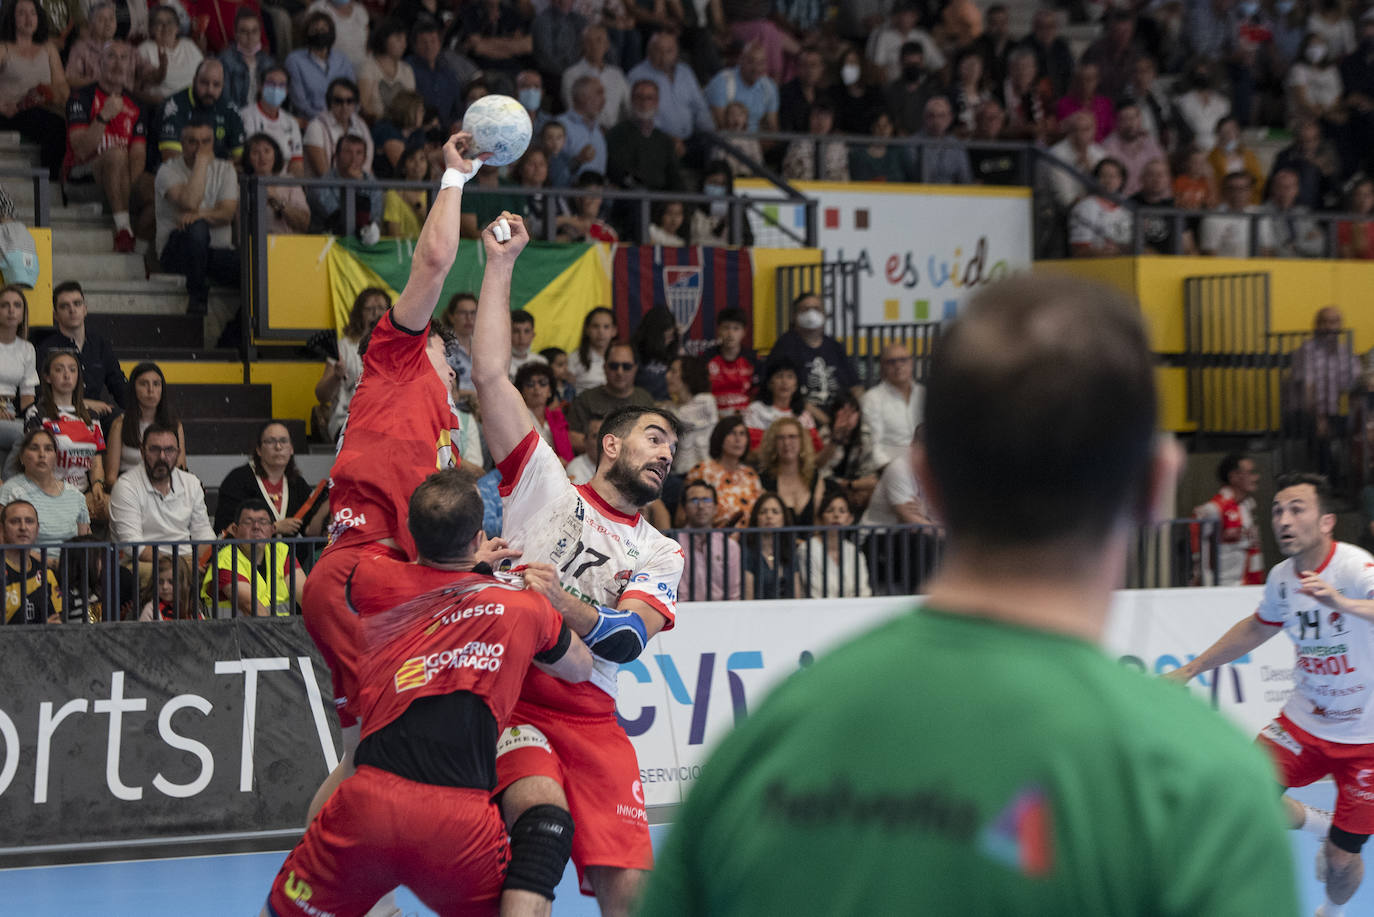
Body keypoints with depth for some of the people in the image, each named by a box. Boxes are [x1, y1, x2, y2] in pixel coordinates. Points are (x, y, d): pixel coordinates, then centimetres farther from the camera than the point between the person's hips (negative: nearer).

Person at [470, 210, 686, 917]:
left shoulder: (661, 555, 16)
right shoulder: (544, 482, 9)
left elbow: (625, 638, -3)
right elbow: (489, 374, 0)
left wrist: (541, 589, -18)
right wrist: (500, 264, -3)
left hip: (589, 713, 3)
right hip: (504, 692, -3)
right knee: (543, 813, -31)